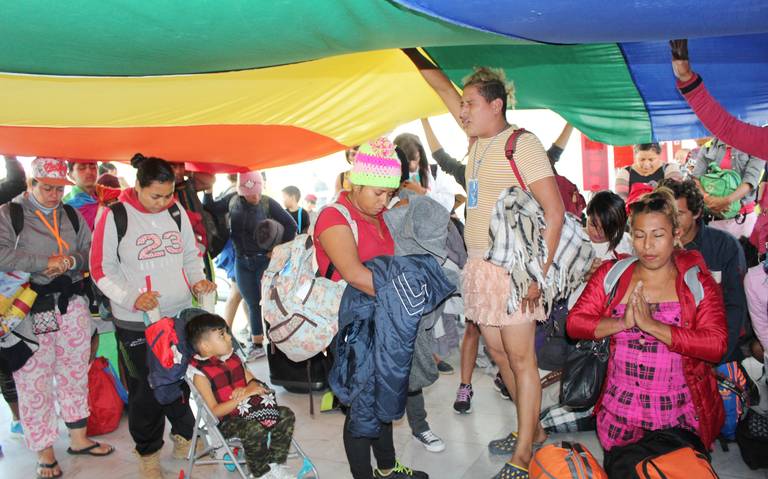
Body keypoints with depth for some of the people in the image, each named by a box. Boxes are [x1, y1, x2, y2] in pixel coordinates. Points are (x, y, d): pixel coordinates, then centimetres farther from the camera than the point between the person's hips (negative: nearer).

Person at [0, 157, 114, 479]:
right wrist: (45, 263, -18)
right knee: (35, 382, 3)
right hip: (31, 310, -4)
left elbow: (90, 253, 9)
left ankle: (78, 439, 29)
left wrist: (71, 261, -11)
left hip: (72, 305, 5)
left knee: (75, 373, 13)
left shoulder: (71, 215, 11)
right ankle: (44, 452, 18)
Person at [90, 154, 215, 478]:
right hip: (136, 321, -3)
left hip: (180, 314, 4)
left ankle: (184, 436, 36)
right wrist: (131, 297, -19)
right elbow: (101, 269, -6)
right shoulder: (114, 217, -9)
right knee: (145, 388, 7)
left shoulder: (176, 212, 4)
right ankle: (148, 451, 28)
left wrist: (198, 280, -4)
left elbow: (191, 255, 14)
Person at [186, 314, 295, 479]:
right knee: (255, 429, -34)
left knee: (286, 415, -6)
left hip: (245, 411, 7)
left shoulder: (233, 358, 9)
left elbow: (254, 382, 12)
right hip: (225, 421, -7)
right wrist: (241, 397, -25)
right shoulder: (200, 374, -14)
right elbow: (214, 412, -19)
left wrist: (247, 389, -13)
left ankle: (275, 465, 1)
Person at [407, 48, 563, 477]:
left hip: (513, 269, -8)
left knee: (521, 358, 0)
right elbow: (445, 88, 22)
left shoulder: (521, 144, -11)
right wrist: (411, 53, 22)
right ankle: (532, 429, 31)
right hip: (479, 265, 8)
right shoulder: (478, 140, 12)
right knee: (498, 352, 14)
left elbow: (555, 213, -15)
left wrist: (537, 275, -19)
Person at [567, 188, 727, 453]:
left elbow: (716, 345, -17)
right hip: (620, 409, 2)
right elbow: (575, 323, -5)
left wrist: (651, 324, -23)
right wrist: (622, 323, -20)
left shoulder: (698, 282, -4)